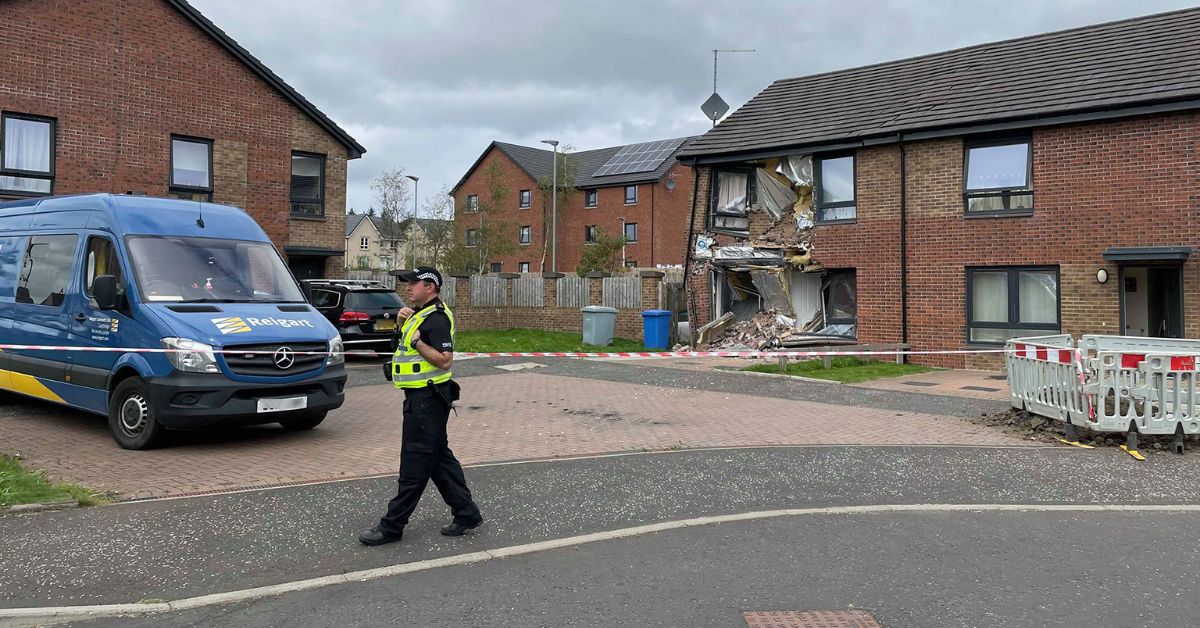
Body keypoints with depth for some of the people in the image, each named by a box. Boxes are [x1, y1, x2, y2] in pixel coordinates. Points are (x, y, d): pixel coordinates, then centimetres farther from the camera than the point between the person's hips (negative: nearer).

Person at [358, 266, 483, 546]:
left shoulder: (436, 318, -17)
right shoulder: (422, 313, 14)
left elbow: (444, 360, -24)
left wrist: (417, 341, -25)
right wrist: (406, 319, 13)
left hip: (427, 399, -11)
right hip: (420, 397, 11)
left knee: (415, 462, -4)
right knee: (439, 457, 14)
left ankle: (392, 526, 3)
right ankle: (466, 514, 20)